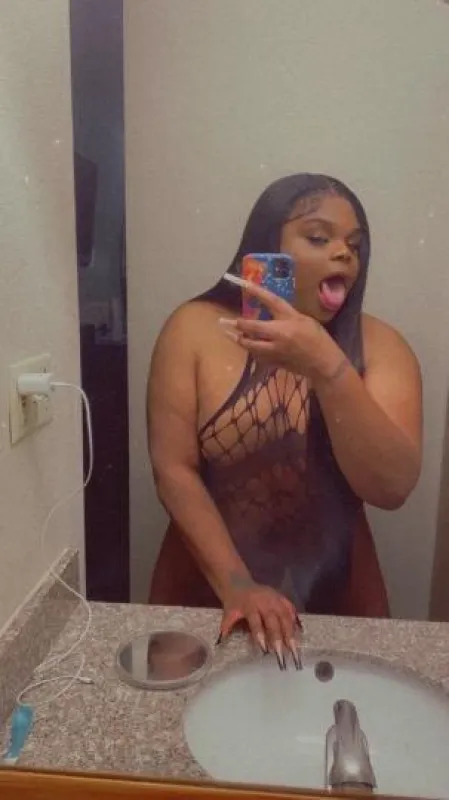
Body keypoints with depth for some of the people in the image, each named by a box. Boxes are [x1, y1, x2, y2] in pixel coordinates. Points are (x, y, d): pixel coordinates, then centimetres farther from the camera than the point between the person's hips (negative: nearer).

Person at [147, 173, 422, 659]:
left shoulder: (379, 346, -9)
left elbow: (393, 488, -20)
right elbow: (173, 469, -14)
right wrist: (235, 585, -22)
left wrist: (328, 369, -33)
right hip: (205, 591, 0)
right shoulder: (196, 329, -11)